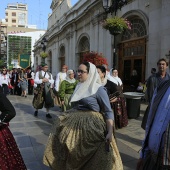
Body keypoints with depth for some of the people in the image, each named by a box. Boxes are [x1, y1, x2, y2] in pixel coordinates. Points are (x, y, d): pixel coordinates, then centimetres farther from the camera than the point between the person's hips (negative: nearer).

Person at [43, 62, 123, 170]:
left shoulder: (99, 89, -12)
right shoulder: (80, 87, 8)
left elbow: (108, 112, -14)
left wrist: (110, 132, -23)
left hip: (91, 125, -6)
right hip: (75, 122, 7)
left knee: (91, 160, 7)